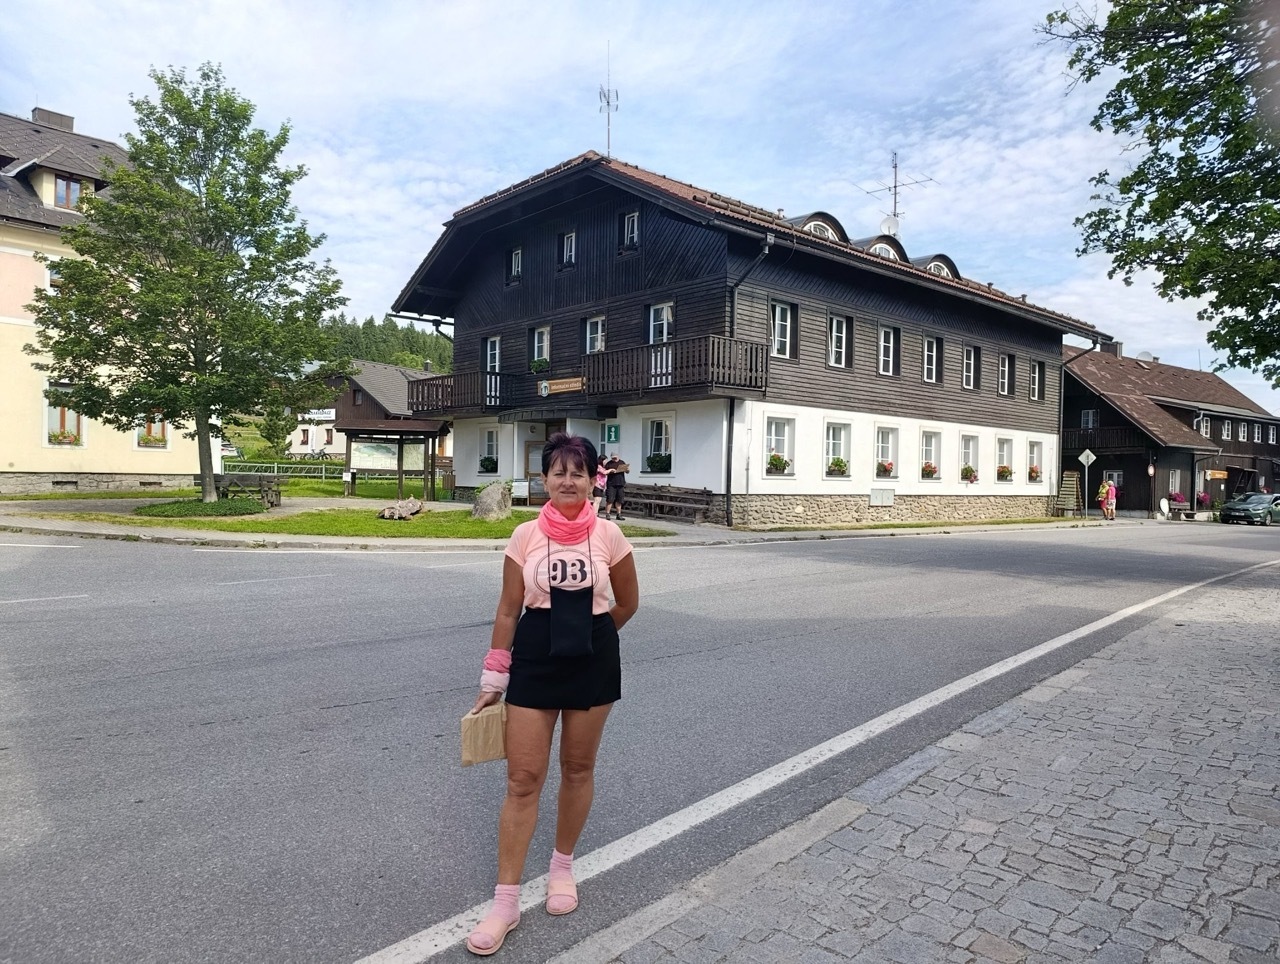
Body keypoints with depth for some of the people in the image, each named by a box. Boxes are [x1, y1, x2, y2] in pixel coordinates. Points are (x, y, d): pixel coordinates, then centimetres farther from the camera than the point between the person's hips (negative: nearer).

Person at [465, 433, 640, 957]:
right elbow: (508, 612, -1)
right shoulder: (525, 536, -4)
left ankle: (562, 868, 38)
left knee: (578, 769, 15)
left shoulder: (609, 536, -6)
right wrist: (492, 680, 0)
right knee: (522, 778, 2)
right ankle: (505, 902, 14)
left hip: (592, 664, 1)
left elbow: (627, 603, 7)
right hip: (534, 662, 0)